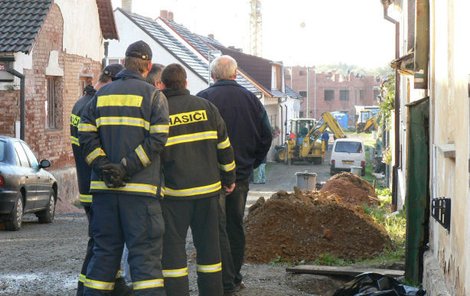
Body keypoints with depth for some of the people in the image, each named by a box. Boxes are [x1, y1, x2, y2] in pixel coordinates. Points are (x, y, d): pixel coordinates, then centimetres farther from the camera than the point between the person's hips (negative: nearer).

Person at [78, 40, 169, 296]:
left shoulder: (102, 94, 12)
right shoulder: (153, 95, 0)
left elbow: (85, 134, 1)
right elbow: (157, 139, -13)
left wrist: (103, 167, -5)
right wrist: (127, 168, -13)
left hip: (103, 187, 4)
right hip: (140, 188, -4)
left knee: (105, 249, 12)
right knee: (145, 252, -2)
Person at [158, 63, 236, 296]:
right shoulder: (206, 107, 5)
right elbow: (224, 146, 8)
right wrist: (229, 178, 19)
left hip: (174, 192, -4)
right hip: (209, 189, 4)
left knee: (172, 246, 1)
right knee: (208, 243, 12)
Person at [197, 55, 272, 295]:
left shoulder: (203, 98, -11)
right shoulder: (250, 99, 3)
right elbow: (266, 136, 6)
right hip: (241, 174, 4)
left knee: (217, 228, -1)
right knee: (236, 226, 16)